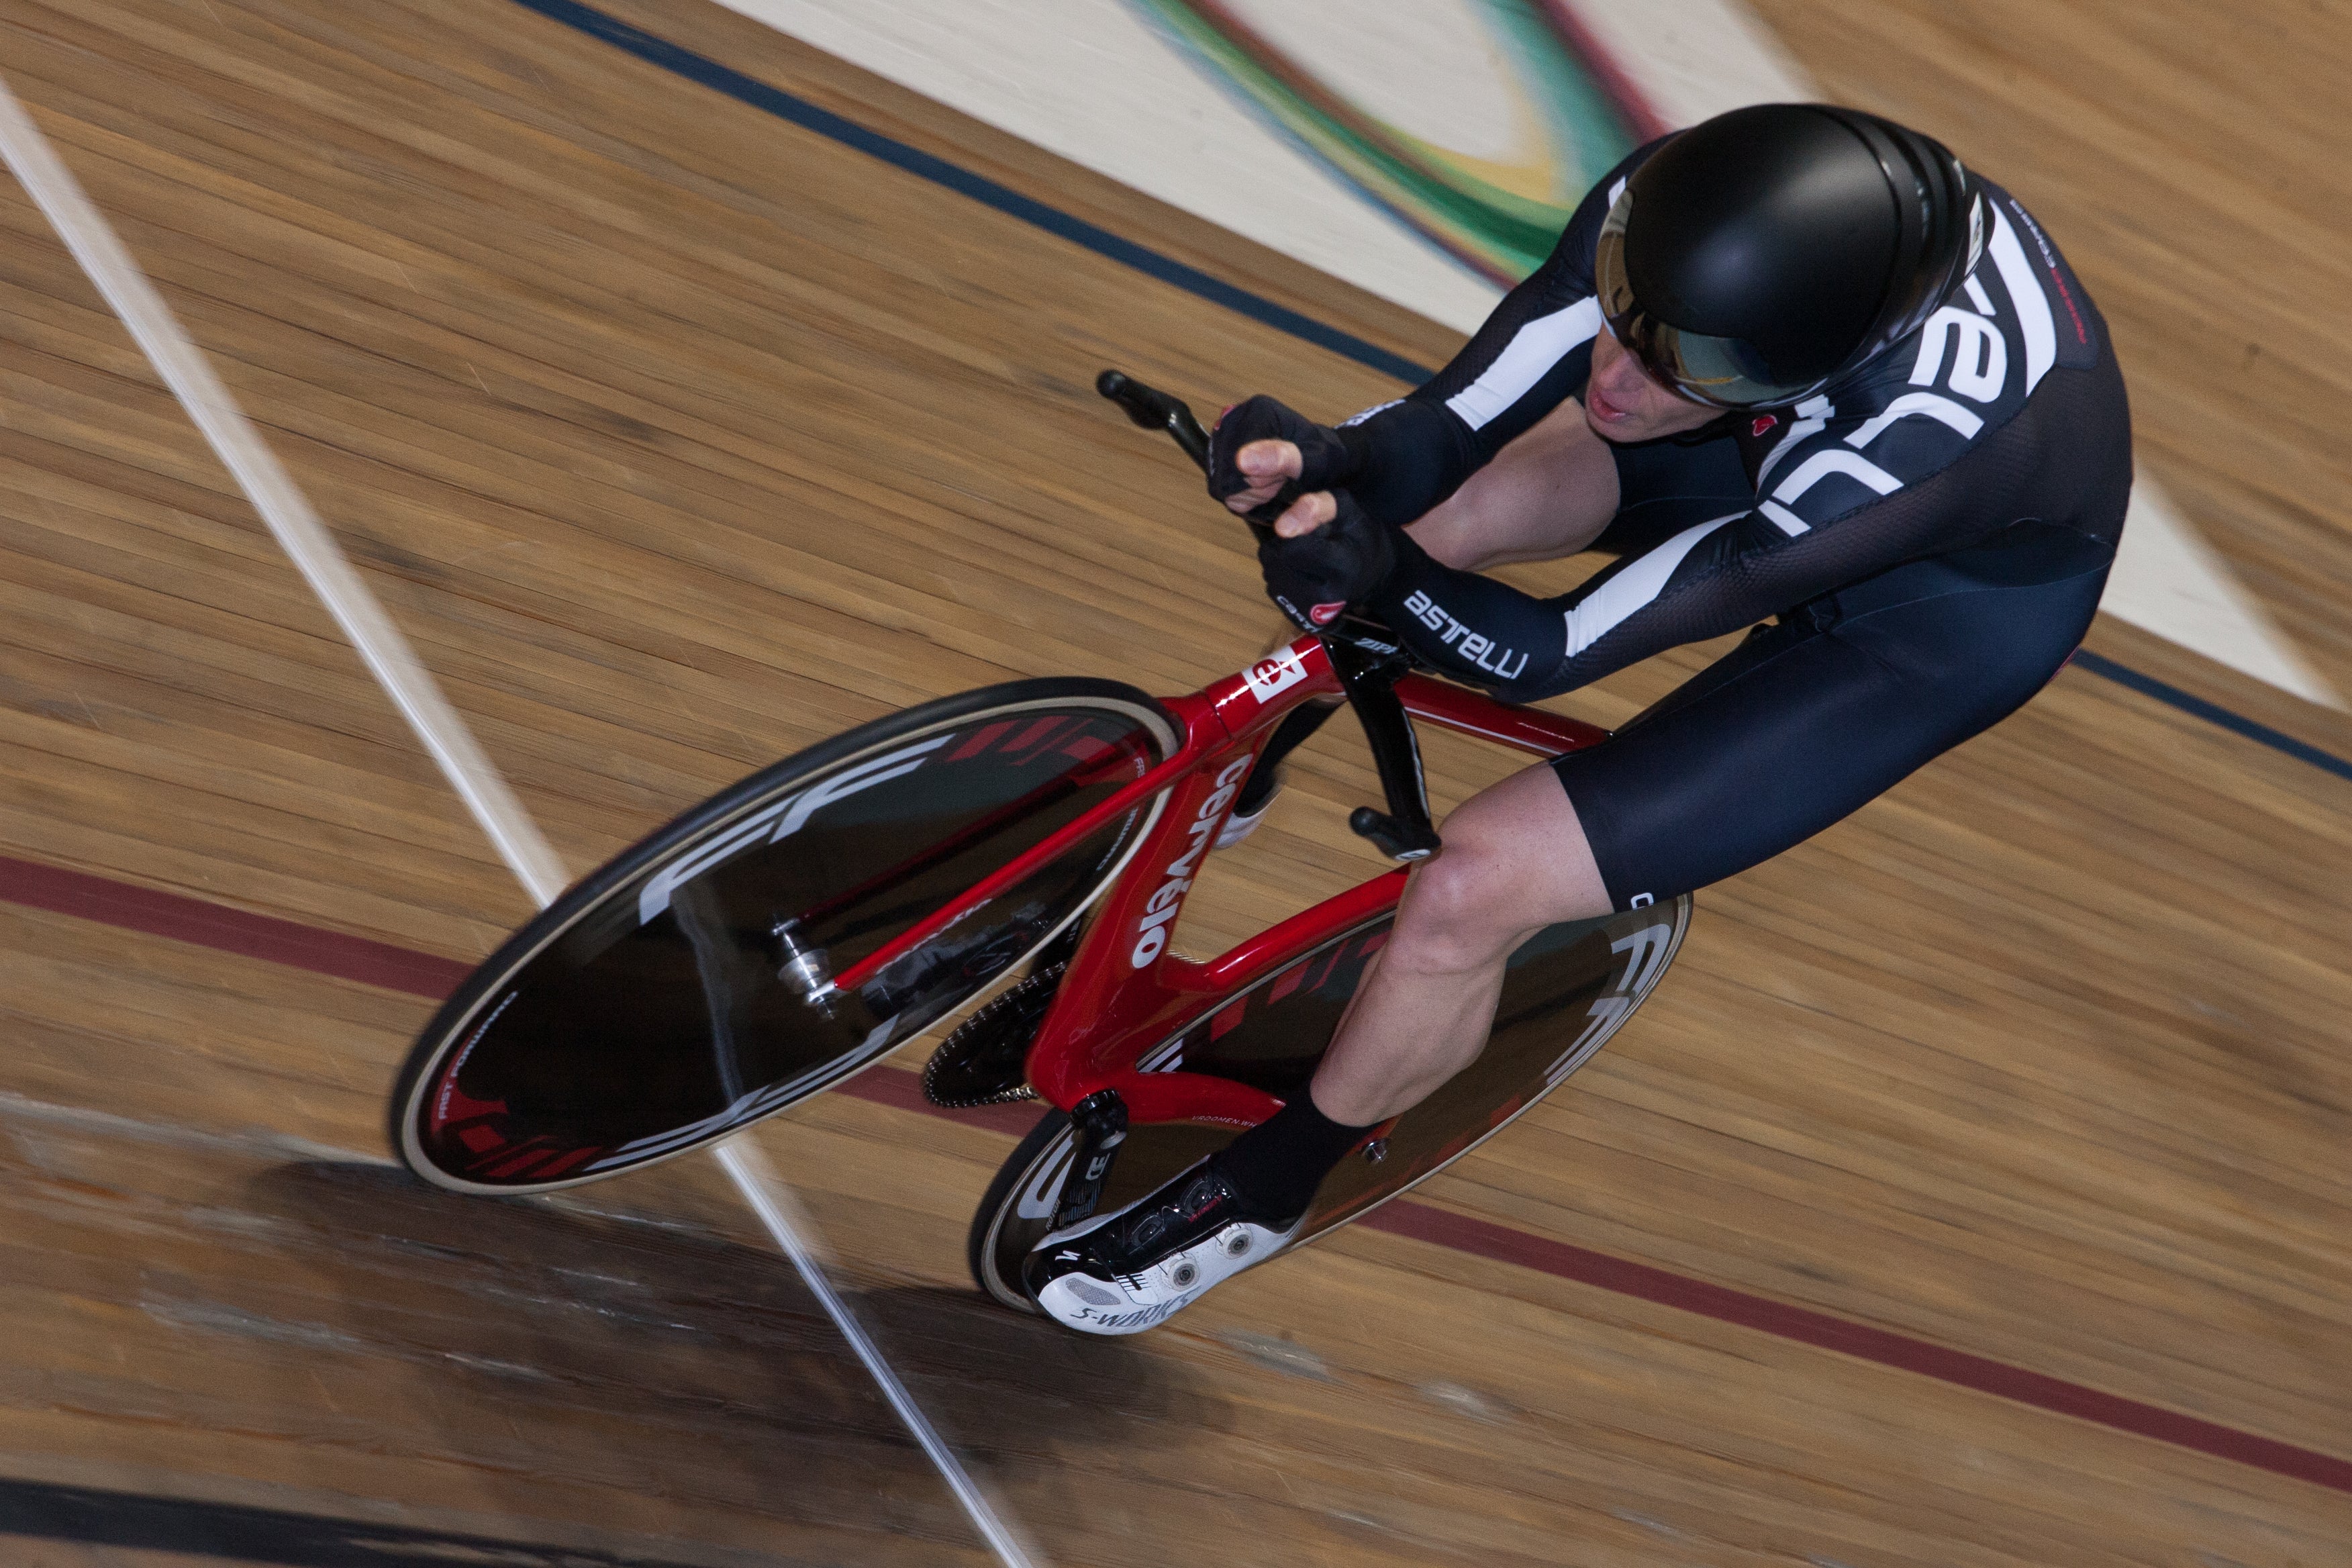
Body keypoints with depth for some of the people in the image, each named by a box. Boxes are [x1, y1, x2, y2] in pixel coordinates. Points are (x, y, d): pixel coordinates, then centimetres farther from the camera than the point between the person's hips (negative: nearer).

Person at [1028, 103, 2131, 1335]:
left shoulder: (1918, 441, -44)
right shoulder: (1674, 210, -31)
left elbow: (1552, 653, -37)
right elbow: (1446, 428, -26)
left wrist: (1379, 570, -54)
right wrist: (1331, 461, -46)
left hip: (1945, 607, -6)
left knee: (1476, 887, -16)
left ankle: (1256, 1191, 12)